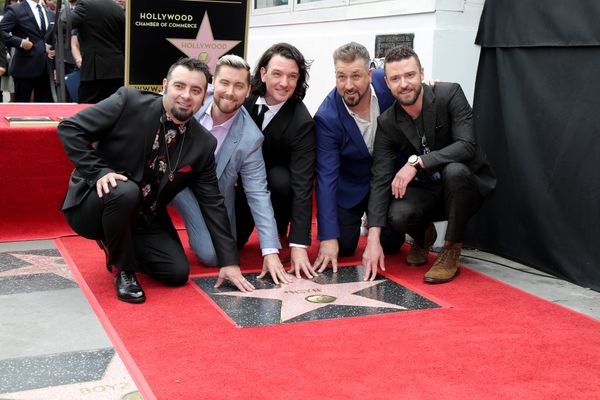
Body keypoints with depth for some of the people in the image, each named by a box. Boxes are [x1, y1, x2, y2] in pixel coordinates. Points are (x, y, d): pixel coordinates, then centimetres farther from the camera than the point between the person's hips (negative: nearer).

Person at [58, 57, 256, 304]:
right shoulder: (128, 102, -16)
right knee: (126, 191, -36)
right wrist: (98, 171, -26)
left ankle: (114, 245, 18)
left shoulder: (203, 144, -5)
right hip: (92, 203, -4)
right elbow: (69, 128, -13)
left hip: (144, 220, 4)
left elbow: (212, 203, -2)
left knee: (177, 272, -10)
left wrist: (229, 261, -5)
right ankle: (122, 269, -9)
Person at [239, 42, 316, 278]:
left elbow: (302, 184, -30)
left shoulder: (302, 122, -25)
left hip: (275, 179, -2)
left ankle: (279, 235, -6)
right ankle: (247, 221, 23)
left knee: (282, 180, -36)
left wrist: (299, 246, -37)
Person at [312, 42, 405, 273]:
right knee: (342, 247, -5)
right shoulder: (327, 117, -28)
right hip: (351, 186, -2)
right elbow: (326, 177, -28)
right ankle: (358, 219, 28)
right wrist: (328, 238, -31)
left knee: (391, 245, -4)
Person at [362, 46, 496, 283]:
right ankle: (423, 235, 11)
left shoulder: (450, 94, -15)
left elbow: (467, 145, -26)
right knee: (397, 215, -29)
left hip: (466, 186, -2)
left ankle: (451, 251, -15)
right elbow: (380, 180, -13)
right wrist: (373, 239, -22)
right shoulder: (387, 123, -7)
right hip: (424, 191, 2)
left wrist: (416, 162, -35)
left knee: (454, 170, -36)